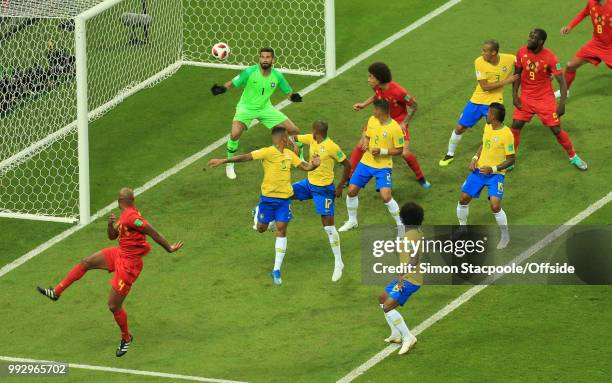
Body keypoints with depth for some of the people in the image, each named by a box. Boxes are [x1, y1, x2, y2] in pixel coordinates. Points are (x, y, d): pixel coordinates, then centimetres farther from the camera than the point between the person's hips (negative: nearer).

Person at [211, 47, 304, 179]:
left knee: (294, 131, -1)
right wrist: (222, 88, -40)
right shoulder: (250, 72, -20)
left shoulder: (277, 76, -10)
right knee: (235, 134, -30)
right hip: (246, 107, -4)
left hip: (265, 108, 4)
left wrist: (293, 96, -24)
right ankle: (229, 165, -5)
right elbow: (233, 83, -18)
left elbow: (288, 91, 0)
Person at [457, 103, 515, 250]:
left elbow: (510, 160, -16)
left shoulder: (506, 134, -20)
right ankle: (462, 228, 28)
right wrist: (475, 158, 4)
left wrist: (493, 169, -24)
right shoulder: (487, 127, 2)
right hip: (479, 169, 7)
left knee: (495, 206, -18)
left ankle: (505, 236, 5)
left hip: (495, 173, -7)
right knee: (464, 198, 3)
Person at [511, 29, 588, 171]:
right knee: (515, 126, -3)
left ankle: (573, 157, 19)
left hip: (545, 99, -3)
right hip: (526, 97, 3)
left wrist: (562, 103, -23)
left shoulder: (550, 58, -21)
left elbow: (561, 81, -18)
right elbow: (517, 74, 4)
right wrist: (514, 95, -3)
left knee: (556, 129, 0)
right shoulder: (522, 52, -10)